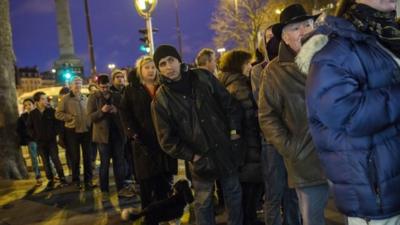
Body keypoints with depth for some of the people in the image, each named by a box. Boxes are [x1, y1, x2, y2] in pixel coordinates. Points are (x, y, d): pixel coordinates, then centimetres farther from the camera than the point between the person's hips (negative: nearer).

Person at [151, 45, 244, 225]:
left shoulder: (203, 78, -4)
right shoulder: (160, 100, -9)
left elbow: (229, 103, 3)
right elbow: (167, 139, -8)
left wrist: (234, 130, -3)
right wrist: (191, 156, -12)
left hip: (225, 149, 2)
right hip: (201, 159, -2)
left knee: (234, 194, 18)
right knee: (203, 203, 12)